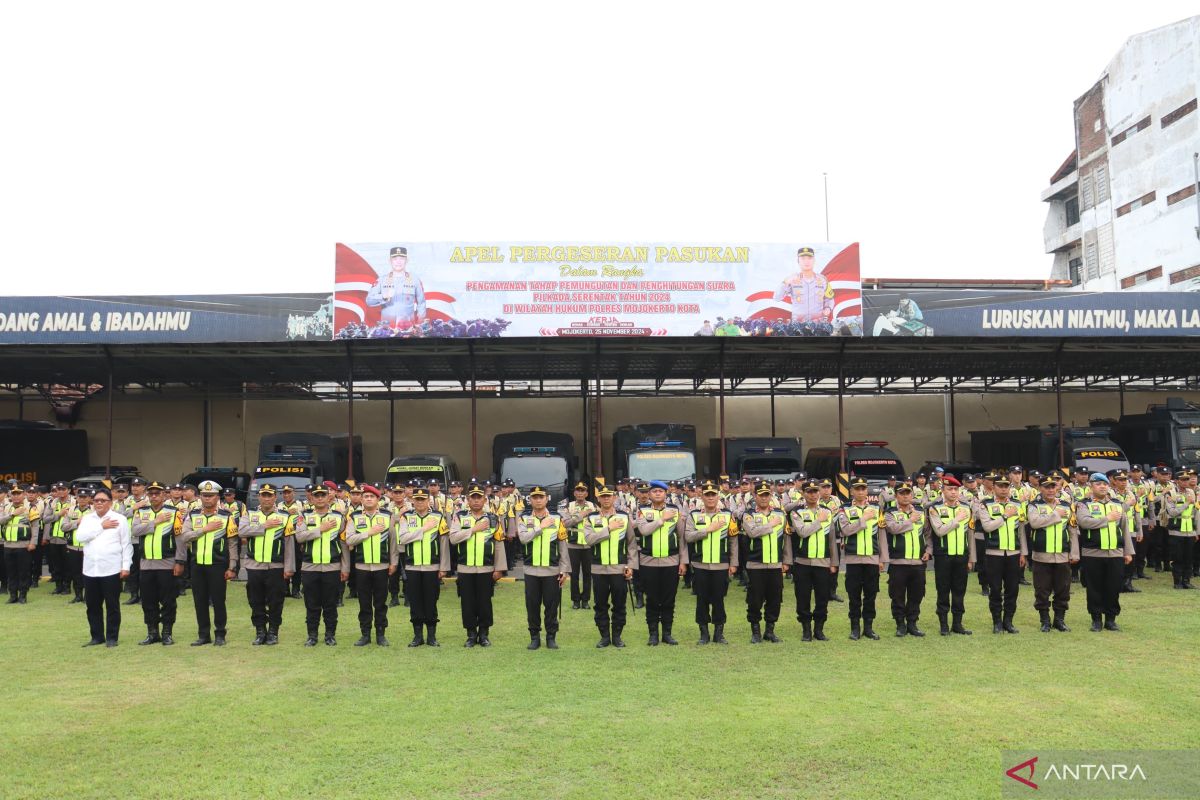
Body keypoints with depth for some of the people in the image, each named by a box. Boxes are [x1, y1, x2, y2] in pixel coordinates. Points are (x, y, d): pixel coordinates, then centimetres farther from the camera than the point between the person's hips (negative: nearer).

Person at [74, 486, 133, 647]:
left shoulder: (119, 519, 0)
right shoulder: (87, 519, 11)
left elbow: (126, 545, -2)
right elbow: (80, 537, -7)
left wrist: (126, 566, -7)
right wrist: (101, 527, -9)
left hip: (111, 570, -4)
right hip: (90, 570, 4)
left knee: (112, 606, 2)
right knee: (92, 605, 10)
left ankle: (112, 638, 11)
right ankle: (97, 637, 22)